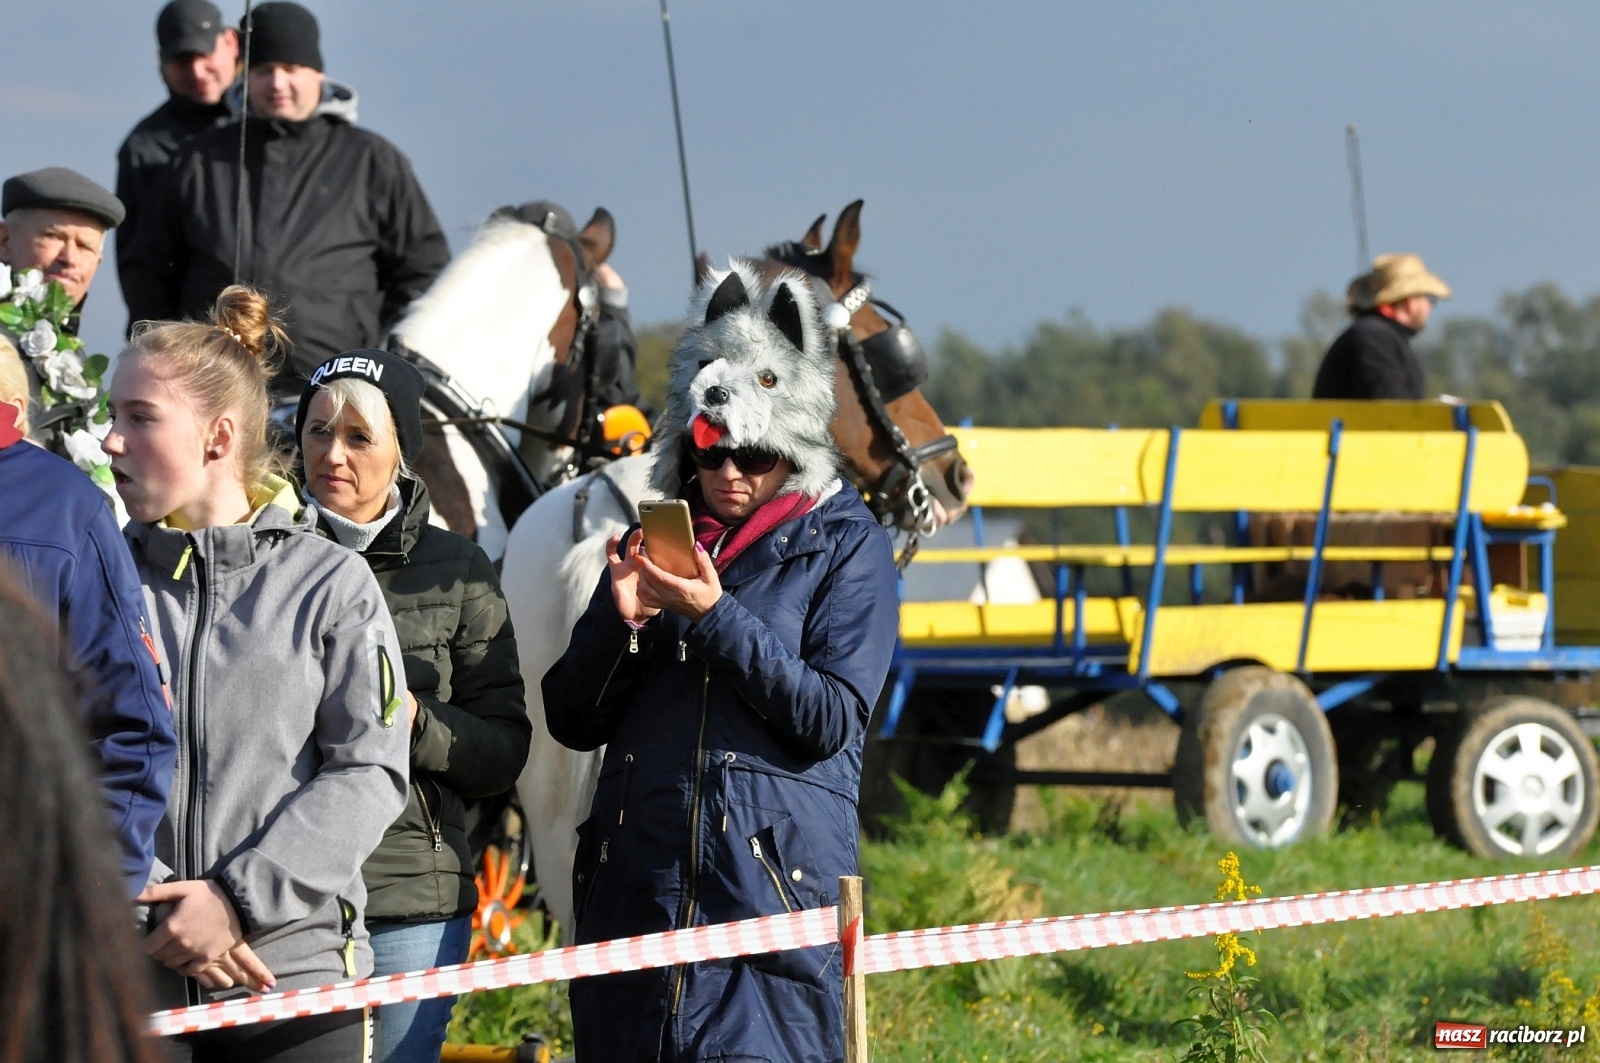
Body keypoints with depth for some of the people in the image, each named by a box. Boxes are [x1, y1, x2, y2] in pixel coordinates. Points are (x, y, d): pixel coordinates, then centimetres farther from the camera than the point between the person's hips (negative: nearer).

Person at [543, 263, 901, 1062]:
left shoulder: (844, 546, 3)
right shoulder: (656, 541, 15)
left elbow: (831, 719, -8)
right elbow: (570, 720, 12)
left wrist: (712, 614, -15)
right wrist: (623, 621, -7)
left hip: (774, 878, -5)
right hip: (636, 884, 5)